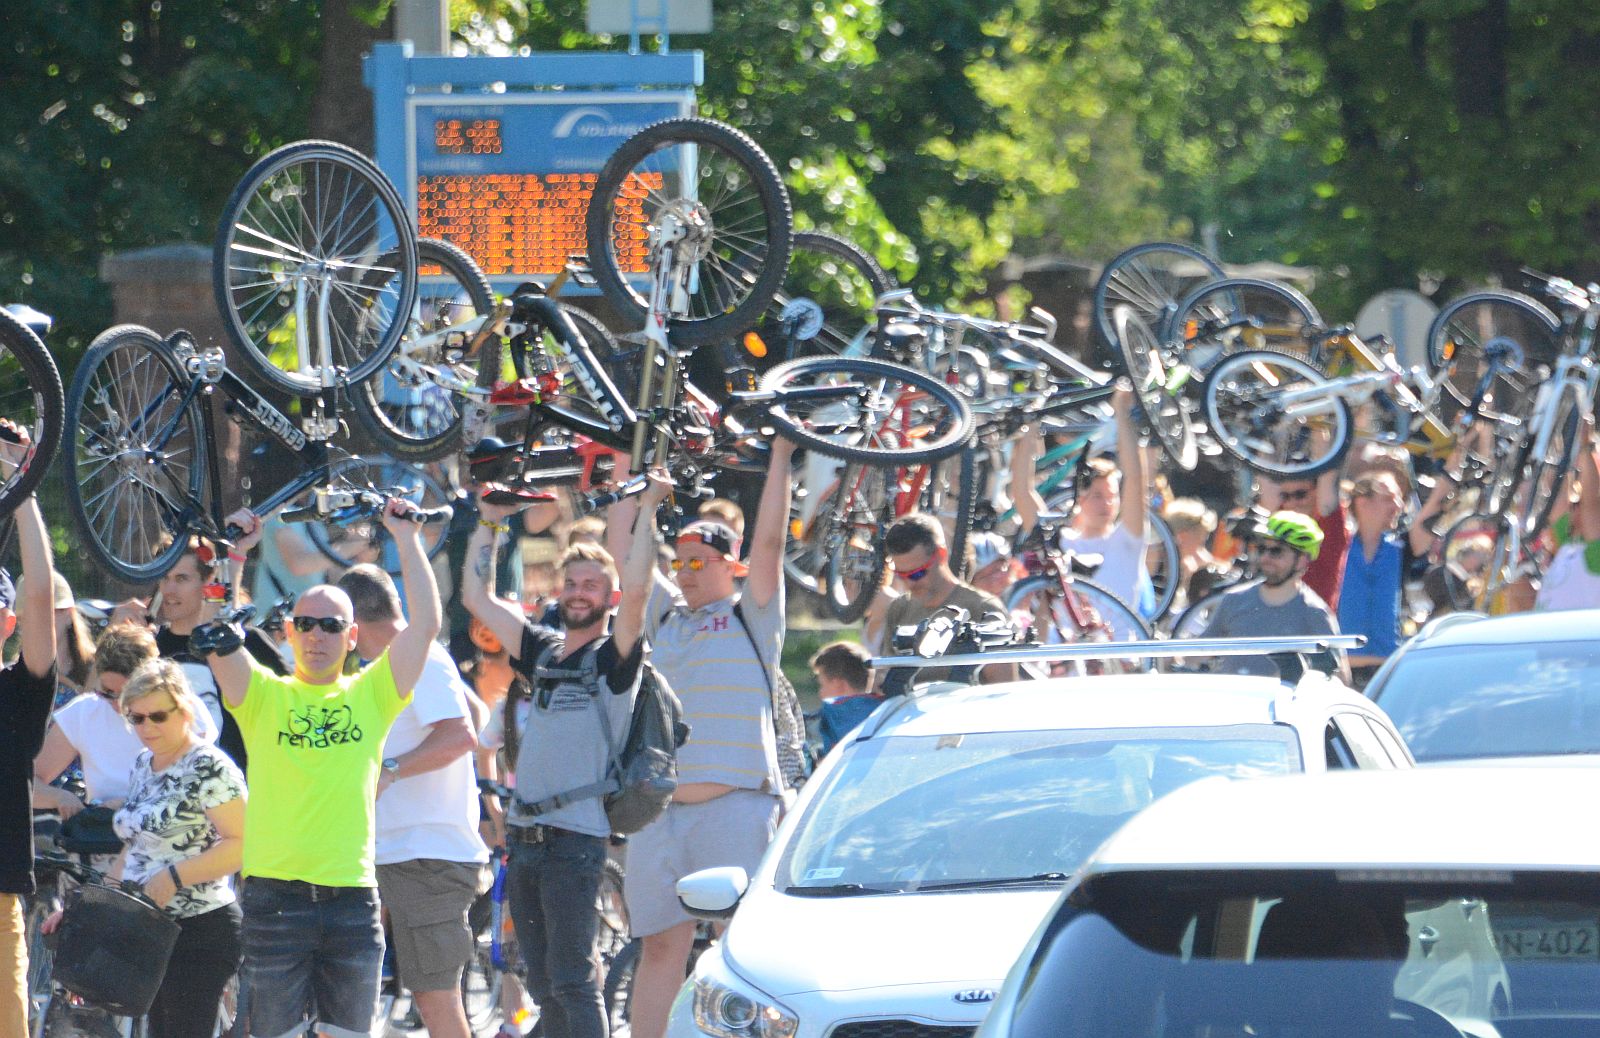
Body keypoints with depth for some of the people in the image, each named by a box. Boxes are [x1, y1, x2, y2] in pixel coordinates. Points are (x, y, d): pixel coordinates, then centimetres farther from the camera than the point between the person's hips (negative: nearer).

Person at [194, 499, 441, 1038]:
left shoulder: (370, 694, 9)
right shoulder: (263, 694, 6)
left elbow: (425, 624, 1)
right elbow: (214, 638, -7)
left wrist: (406, 538, -2)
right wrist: (234, 551, -11)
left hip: (351, 897, 1)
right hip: (275, 893, -1)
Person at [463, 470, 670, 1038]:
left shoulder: (614, 657, -1)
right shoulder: (543, 650, 16)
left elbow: (635, 592, -18)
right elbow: (477, 597, 20)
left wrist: (648, 509, -16)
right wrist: (489, 524, 19)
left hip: (575, 837, -7)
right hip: (523, 835, 7)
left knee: (571, 979, -11)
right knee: (542, 982, 9)